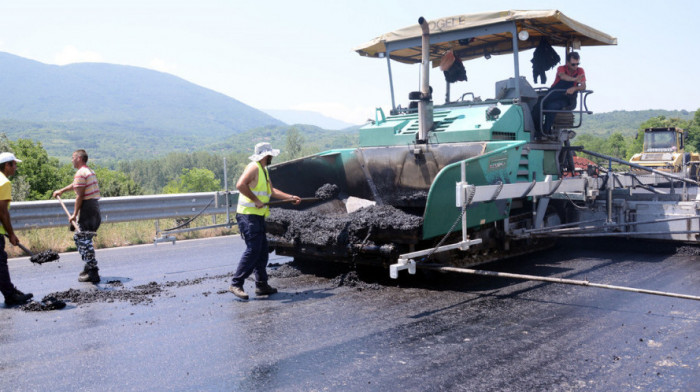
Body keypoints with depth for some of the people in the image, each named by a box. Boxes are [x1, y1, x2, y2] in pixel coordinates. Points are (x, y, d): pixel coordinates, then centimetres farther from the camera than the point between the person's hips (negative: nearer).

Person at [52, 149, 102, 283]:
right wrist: (61, 191, 50)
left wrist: (74, 214, -14)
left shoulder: (81, 173, -11)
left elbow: (79, 195, -16)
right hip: (95, 207, 10)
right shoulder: (90, 171, 19)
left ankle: (93, 273, -9)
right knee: (79, 238, 20)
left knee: (85, 240, -7)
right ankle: (89, 267, 22)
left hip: (87, 208, -10)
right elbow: (74, 185, 36)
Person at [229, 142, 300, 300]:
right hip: (248, 215, -10)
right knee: (253, 250, -15)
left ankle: (262, 285, 15)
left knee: (262, 251, 10)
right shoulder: (253, 167, -11)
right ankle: (236, 284, -12)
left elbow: (272, 191, 29)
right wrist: (256, 200, -23)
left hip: (258, 216, 10)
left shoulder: (264, 170, 20)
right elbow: (240, 185, -25)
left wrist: (290, 197, 25)